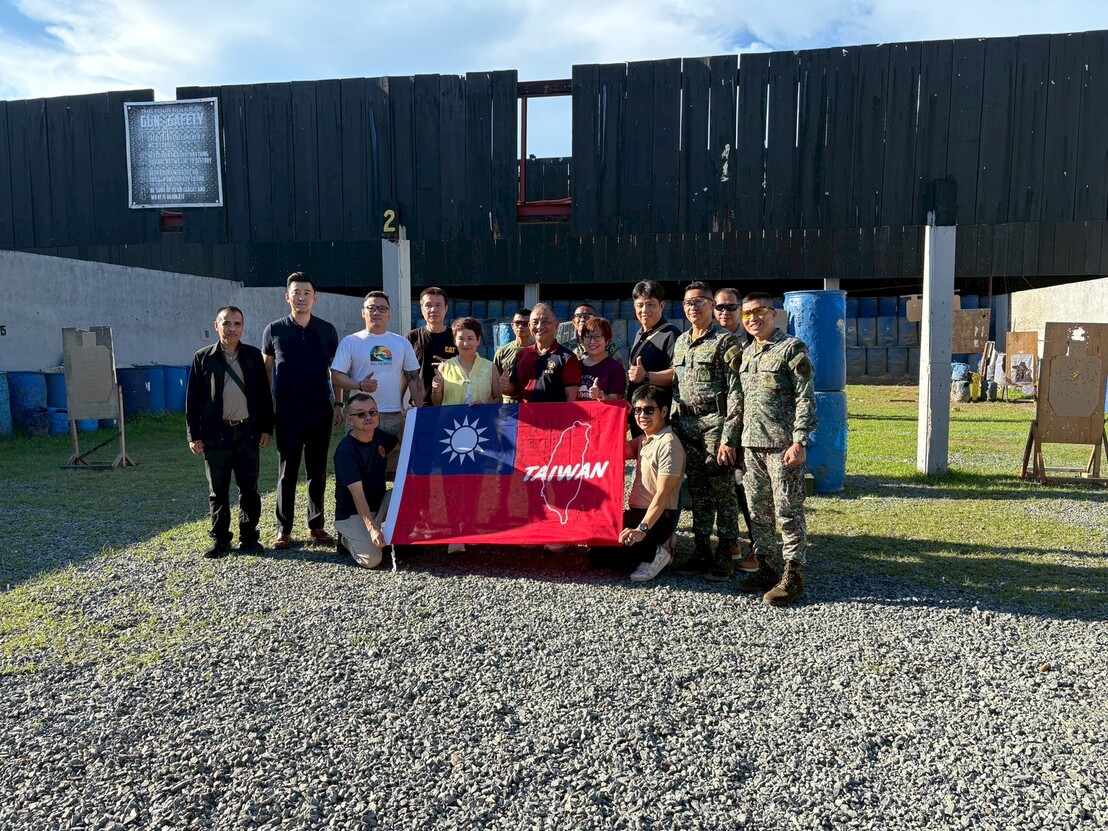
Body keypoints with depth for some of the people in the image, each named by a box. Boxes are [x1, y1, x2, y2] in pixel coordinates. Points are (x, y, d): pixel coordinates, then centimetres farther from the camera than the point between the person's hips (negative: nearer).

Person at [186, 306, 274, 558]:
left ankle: (249, 537, 16)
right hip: (215, 433, -1)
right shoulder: (203, 358, 2)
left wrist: (266, 428, 4)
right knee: (218, 490, 7)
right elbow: (192, 399, 3)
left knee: (249, 488, 5)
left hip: (247, 431, 1)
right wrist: (193, 435, -1)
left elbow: (264, 394, 8)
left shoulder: (254, 355, 6)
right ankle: (220, 539, 17)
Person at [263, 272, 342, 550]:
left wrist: (338, 403, 5)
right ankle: (284, 530, 14)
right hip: (287, 414, -1)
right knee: (287, 472, 4)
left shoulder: (327, 330, 4)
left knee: (318, 471, 9)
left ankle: (316, 525, 20)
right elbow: (265, 370, 8)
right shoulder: (274, 330, 2)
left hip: (321, 412, 1)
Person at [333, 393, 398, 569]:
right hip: (353, 514, -6)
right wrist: (372, 528, -40)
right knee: (372, 559, -25)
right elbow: (357, 494, -31)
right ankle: (347, 539, 7)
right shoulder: (345, 450, -24)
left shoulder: (380, 436, -2)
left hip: (378, 504, 6)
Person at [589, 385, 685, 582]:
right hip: (636, 512, 9)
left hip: (658, 518, -9)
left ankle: (654, 553, -2)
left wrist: (642, 529, -31)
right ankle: (652, 550, 9)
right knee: (595, 546, 7)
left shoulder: (668, 444, -15)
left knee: (600, 556, -17)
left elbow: (662, 495, -22)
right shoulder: (643, 440, 13)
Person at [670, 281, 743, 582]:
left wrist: (729, 438, -18)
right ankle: (701, 551, 23)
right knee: (697, 492, 12)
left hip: (715, 424, -6)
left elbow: (736, 393, -12)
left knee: (722, 492, -1)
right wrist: (675, 426, 15)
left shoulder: (725, 342, -6)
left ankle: (725, 557, 9)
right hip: (686, 427, 7)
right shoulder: (680, 342, 15)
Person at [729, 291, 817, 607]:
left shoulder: (792, 348, -5)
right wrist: (737, 439, 16)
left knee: (788, 511, -2)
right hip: (751, 444, 7)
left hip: (782, 444, -7)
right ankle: (765, 567, 23)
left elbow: (805, 398, -9)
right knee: (758, 510, 12)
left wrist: (799, 442, -16)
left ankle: (792, 575, 6)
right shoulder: (745, 354, 16)